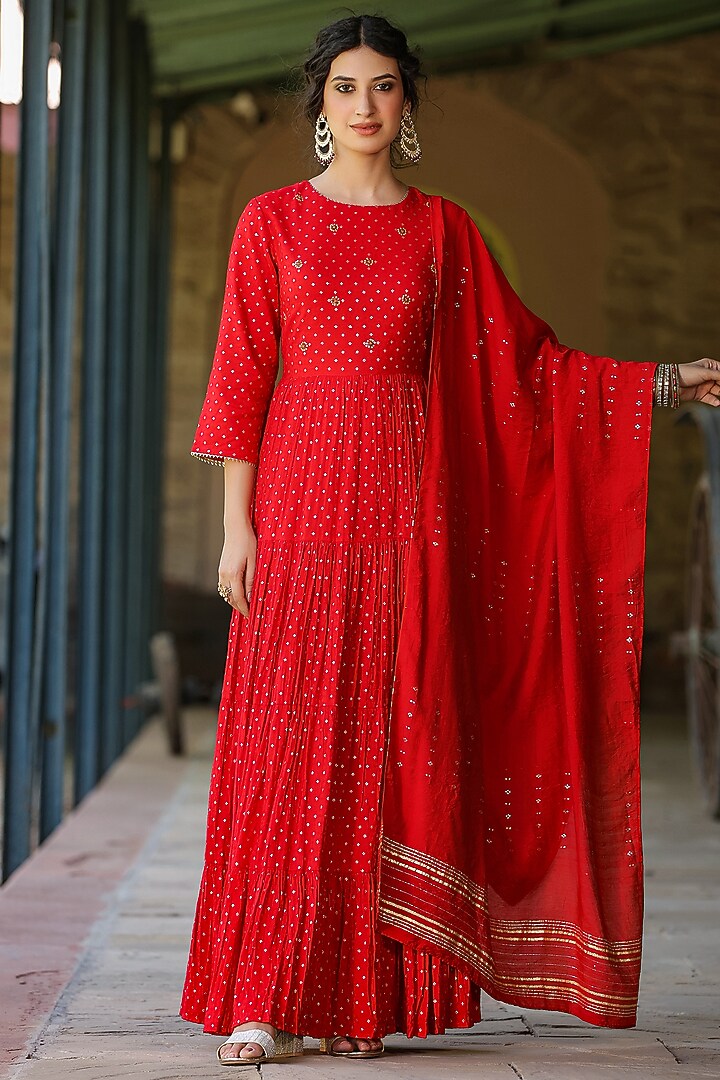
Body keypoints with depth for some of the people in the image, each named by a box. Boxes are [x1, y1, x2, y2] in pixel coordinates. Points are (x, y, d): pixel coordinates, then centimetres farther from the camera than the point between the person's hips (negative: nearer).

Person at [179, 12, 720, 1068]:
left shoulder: (443, 229, 12)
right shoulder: (273, 220, 7)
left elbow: (524, 357, 14)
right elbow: (242, 375, 3)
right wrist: (238, 522, -4)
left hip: (407, 498, 2)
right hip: (301, 488, -1)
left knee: (393, 740, -1)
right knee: (288, 736, -6)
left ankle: (367, 995, 5)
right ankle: (260, 998, -3)